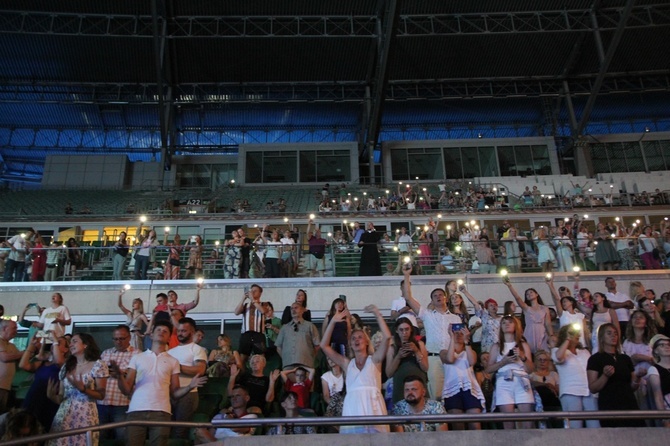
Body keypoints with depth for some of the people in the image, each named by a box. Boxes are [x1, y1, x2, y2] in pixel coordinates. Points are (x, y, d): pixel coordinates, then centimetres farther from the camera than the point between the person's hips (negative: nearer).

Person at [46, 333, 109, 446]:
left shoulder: (98, 365, -3)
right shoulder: (66, 367, 13)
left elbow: (101, 395, -4)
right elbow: (61, 397, 14)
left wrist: (82, 389, -17)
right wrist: (51, 395, -6)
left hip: (86, 415, -4)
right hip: (64, 415, 4)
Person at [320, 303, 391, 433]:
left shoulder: (374, 359, 13)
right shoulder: (347, 363, 18)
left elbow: (387, 337, 1)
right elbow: (324, 346, 15)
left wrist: (378, 314, 2)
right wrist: (333, 322, 10)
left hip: (373, 406, -1)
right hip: (352, 407, 2)